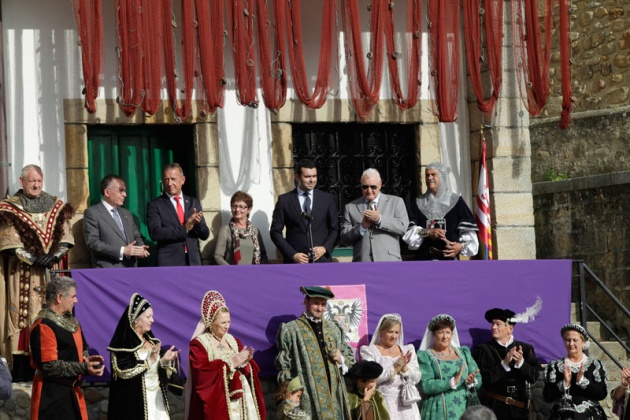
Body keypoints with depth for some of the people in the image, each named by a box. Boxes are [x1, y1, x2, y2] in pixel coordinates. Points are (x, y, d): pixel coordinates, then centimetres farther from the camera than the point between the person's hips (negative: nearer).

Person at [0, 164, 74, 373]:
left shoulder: (56, 207, 11)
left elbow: (66, 238, 7)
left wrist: (53, 256, -11)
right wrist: (33, 259, -17)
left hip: (50, 273, 3)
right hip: (22, 275, -3)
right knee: (23, 316, -7)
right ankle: (23, 371, -7)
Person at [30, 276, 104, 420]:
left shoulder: (71, 321, 11)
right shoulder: (44, 326, -19)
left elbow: (80, 348, 23)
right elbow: (50, 366, -23)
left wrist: (87, 359, -1)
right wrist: (84, 368, -24)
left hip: (72, 390, 9)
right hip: (52, 394, -9)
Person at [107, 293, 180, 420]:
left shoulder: (151, 340, 14)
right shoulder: (122, 343, -7)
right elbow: (123, 372, -18)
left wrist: (165, 361, -6)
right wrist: (149, 360, -19)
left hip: (156, 398, 6)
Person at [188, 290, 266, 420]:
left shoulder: (233, 341, 16)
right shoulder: (198, 344, -3)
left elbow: (251, 370, 12)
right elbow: (201, 372, -17)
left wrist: (244, 362, -11)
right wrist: (230, 363, -16)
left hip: (240, 399, 6)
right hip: (216, 402, -6)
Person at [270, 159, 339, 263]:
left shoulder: (326, 198, 10)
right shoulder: (284, 200, 5)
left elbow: (335, 229, 14)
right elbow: (275, 231, 5)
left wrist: (325, 248, -3)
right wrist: (292, 254, -6)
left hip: (322, 260, 1)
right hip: (295, 261, -1)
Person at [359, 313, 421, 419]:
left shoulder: (407, 350, 15)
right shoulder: (370, 351, 3)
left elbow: (416, 378, 9)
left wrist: (404, 368, -9)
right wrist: (394, 369, -14)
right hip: (383, 404, -3)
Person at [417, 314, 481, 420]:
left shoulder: (463, 352, 15)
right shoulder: (425, 356, 2)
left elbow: (478, 379, 10)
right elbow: (426, 385, -11)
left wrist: (472, 382, -12)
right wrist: (453, 382, -18)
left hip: (463, 410, 3)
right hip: (439, 411, -3)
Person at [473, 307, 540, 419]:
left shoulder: (525, 348, 9)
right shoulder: (483, 350, 3)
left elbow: (533, 377, 2)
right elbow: (483, 378, -9)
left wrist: (521, 362, -15)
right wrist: (504, 363, -17)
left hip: (519, 409, 2)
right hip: (494, 407, -2)